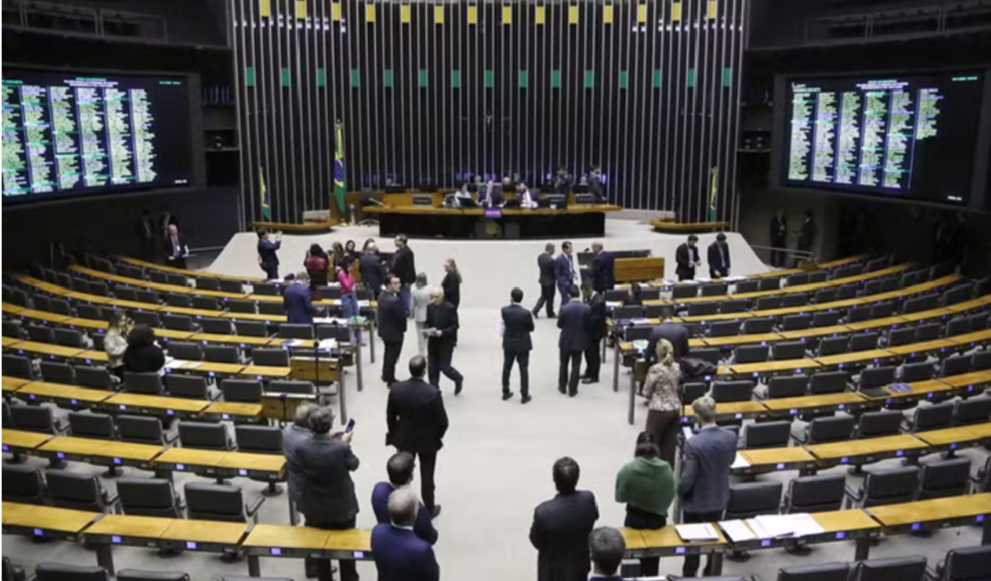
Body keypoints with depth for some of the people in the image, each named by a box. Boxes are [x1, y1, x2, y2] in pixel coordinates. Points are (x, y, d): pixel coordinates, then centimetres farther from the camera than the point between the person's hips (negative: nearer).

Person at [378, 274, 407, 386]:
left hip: (384, 330, 9)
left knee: (388, 353, 26)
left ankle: (386, 375, 42)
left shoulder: (382, 296, -4)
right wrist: (403, 328, -3)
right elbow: (401, 317, -22)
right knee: (392, 356, 8)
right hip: (394, 332, -9)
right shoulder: (394, 301, -32)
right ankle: (390, 380, 22)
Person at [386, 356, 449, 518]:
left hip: (404, 439, 3)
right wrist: (438, 436, 3)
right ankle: (429, 509, 32)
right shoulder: (433, 393, -27)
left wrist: (394, 434, 13)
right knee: (427, 476, 15)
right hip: (428, 440, -3)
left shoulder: (396, 389, -17)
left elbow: (390, 416, -4)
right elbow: (442, 421, -18)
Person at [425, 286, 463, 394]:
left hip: (446, 343, -5)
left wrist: (442, 332, -25)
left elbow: (454, 326, -12)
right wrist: (428, 330, -13)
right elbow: (427, 323, 9)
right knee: (432, 368, 6)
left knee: (444, 367, -3)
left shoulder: (450, 308, -13)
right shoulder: (429, 307, 0)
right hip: (433, 342, 5)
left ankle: (458, 379, 28)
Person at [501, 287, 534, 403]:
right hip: (522, 345, -3)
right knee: (524, 370, 8)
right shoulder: (526, 313, -23)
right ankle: (524, 396, 13)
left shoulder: (504, 310, -14)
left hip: (508, 344, 3)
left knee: (506, 368, 18)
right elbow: (531, 328, -8)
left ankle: (505, 392, 29)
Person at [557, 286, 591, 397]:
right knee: (576, 366, 10)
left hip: (566, 341, 0)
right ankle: (572, 390, 16)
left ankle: (562, 387, 30)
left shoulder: (564, 308, -18)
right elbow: (589, 325, -4)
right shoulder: (586, 308, -15)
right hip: (579, 341, 1)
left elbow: (559, 325, -7)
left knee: (564, 364, 18)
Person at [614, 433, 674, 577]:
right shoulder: (667, 469, -16)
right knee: (653, 562, 22)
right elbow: (670, 495, -7)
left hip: (635, 520, -2)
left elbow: (620, 497, -14)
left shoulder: (628, 470, -24)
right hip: (658, 520, 2)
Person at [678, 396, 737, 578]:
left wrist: (679, 491, -4)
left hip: (696, 501, -4)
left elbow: (688, 478, -23)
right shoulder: (731, 437, -15)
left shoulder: (693, 443, -31)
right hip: (719, 498, 5)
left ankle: (689, 575, 31)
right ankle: (711, 574, 39)